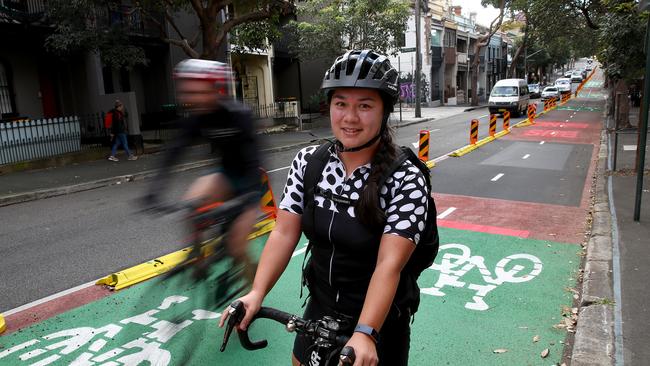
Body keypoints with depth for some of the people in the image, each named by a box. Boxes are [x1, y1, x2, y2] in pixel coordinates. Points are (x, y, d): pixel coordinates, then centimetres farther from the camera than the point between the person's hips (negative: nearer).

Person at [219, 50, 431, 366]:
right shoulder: (308, 161, -8)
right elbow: (284, 233, -10)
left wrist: (364, 334, -34)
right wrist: (256, 293, -20)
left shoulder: (406, 179, -21)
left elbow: (389, 265, -26)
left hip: (379, 321, -4)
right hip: (320, 311, 4)